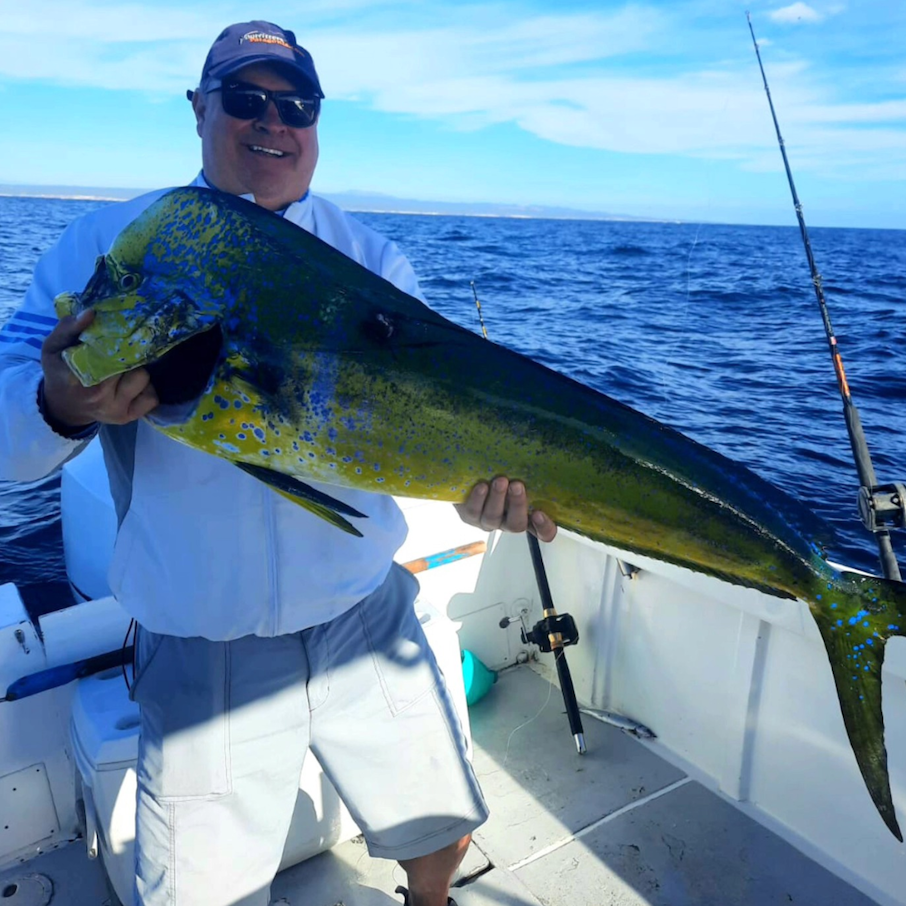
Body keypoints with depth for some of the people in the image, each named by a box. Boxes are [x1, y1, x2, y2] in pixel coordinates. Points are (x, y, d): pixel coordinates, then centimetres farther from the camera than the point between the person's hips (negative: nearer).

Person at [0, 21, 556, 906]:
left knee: (441, 832, 18)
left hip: (366, 626, 2)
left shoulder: (369, 256, 4)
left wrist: (478, 474, -28)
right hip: (199, 651, -1)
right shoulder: (108, 245, -1)